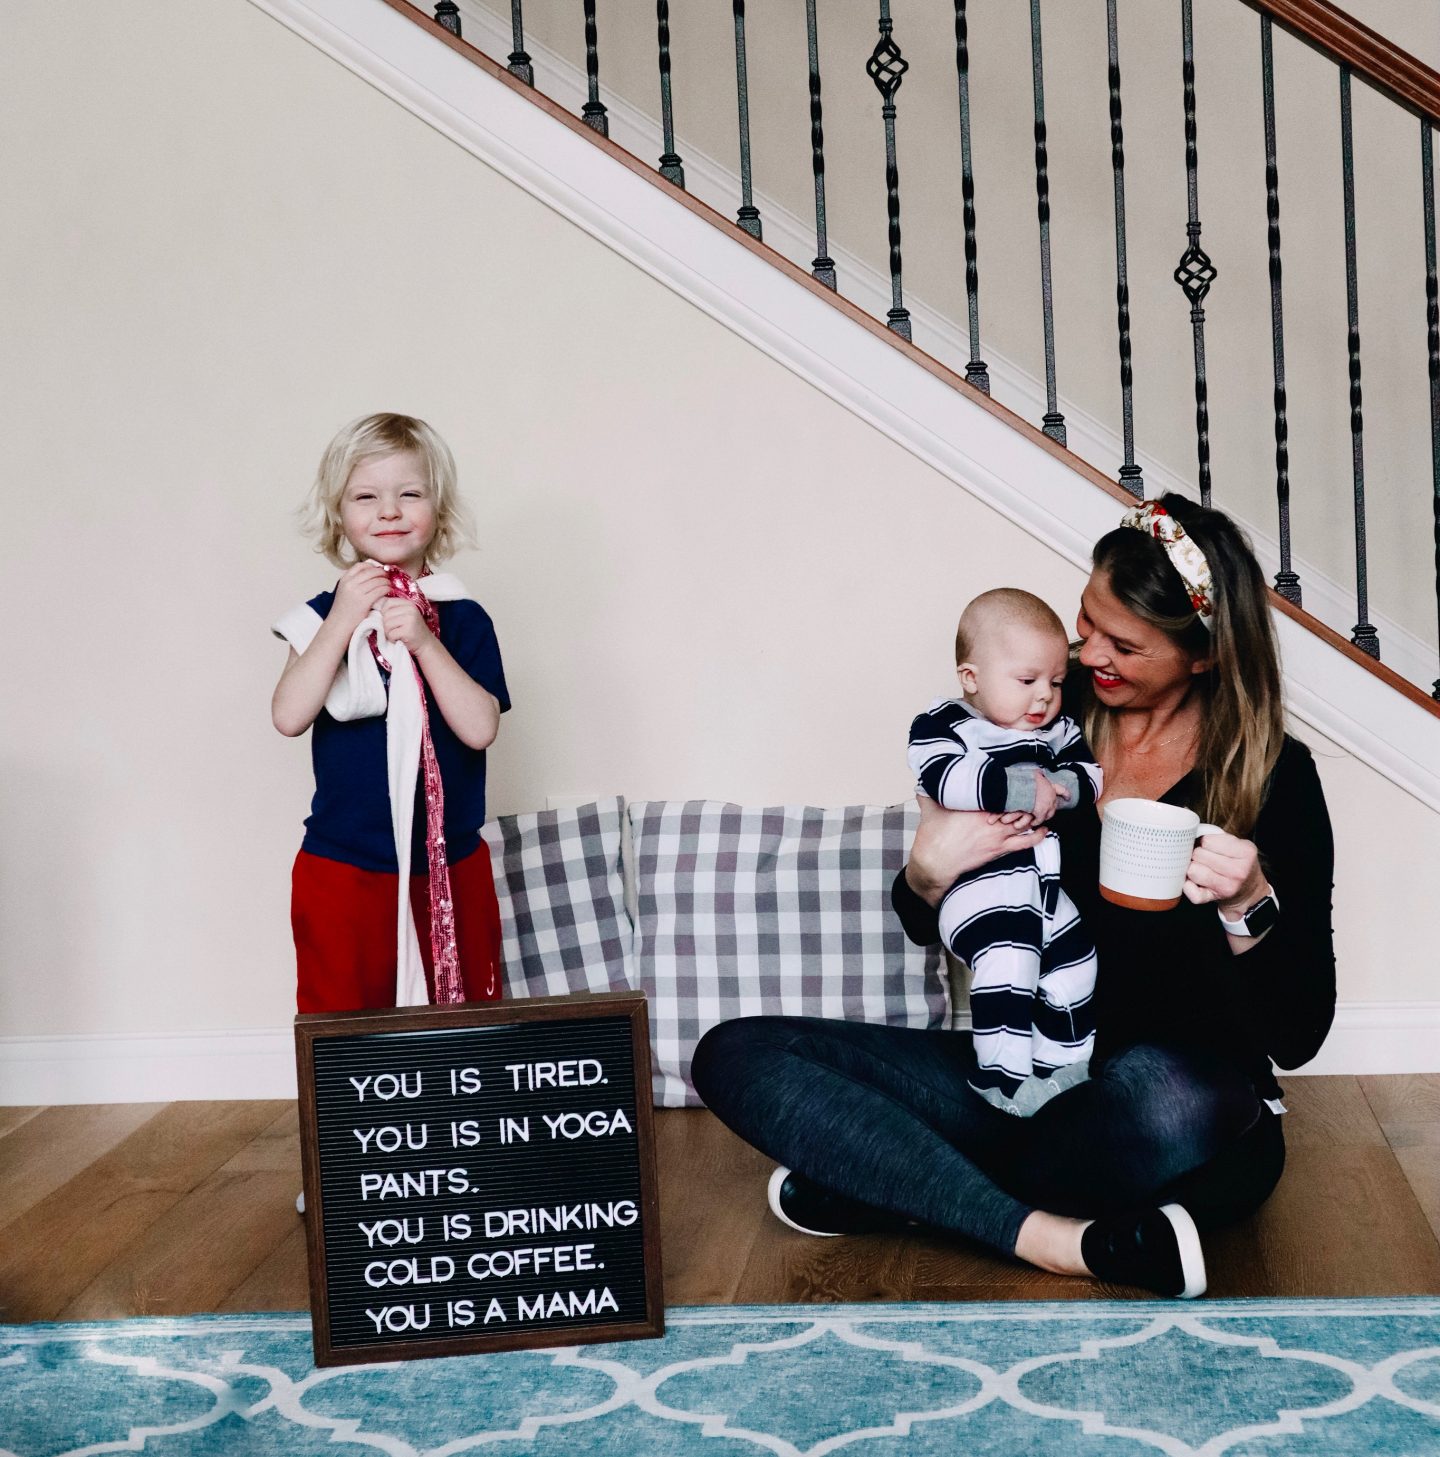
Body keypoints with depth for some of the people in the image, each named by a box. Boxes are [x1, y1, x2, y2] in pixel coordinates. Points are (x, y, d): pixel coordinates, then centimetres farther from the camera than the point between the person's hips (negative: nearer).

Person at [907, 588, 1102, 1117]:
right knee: (1008, 963, -24)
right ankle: (1003, 1075, -16)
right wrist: (1019, 787, -28)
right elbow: (945, 777, -23)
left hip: (1046, 884, 7)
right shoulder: (940, 726, -5)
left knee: (1073, 964, 9)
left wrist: (1058, 787, -17)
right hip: (980, 882, -7)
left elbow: (1091, 775, 5)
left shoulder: (1057, 730, 16)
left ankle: (1064, 1063, 26)